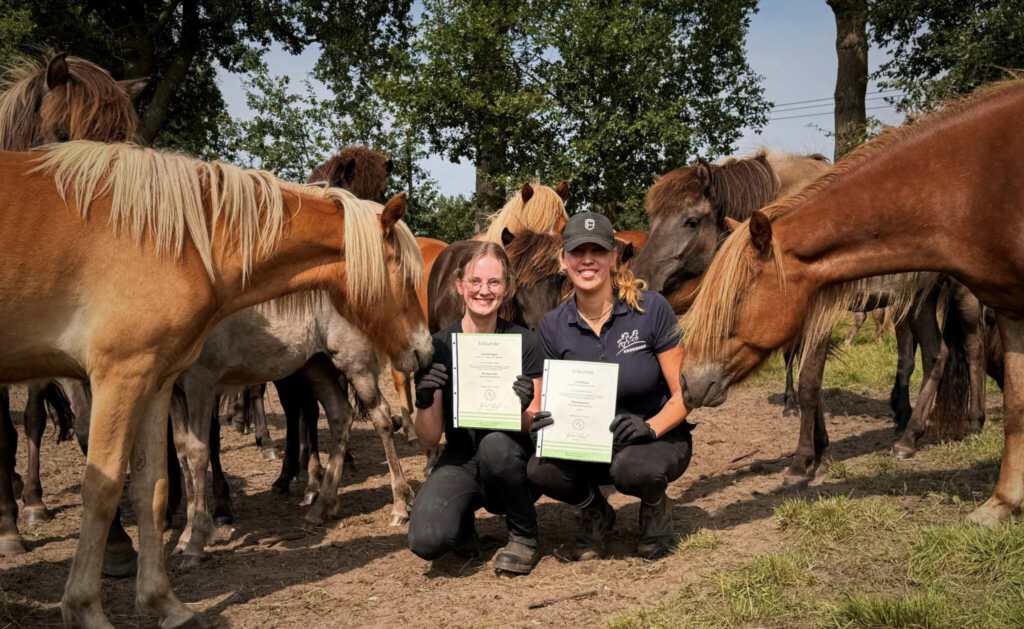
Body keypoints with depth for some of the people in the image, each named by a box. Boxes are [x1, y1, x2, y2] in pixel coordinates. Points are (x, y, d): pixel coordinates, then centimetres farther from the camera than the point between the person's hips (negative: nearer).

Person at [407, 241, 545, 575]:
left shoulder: (526, 343, -7)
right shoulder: (439, 346, -4)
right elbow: (428, 440, -4)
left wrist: (523, 411, -29)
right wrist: (424, 400, -24)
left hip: (513, 463, 0)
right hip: (459, 462, 0)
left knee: (495, 443, -35)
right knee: (426, 541, -28)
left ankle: (524, 536, -7)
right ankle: (463, 519, 10)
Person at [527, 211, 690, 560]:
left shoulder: (651, 309, -14)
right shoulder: (553, 326, -4)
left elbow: (684, 393, -10)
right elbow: (550, 401, 0)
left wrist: (650, 427, -29)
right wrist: (538, 421, -24)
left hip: (658, 439, -2)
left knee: (631, 467, -37)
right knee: (540, 469, -28)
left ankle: (656, 505, 2)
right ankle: (594, 512, 7)